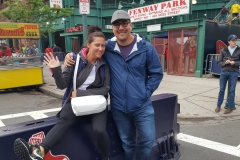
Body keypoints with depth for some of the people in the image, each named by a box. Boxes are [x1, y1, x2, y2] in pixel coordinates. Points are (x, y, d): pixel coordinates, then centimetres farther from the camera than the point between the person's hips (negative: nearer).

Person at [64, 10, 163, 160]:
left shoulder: (146, 48, -6)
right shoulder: (107, 47, -3)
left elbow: (156, 73, 0)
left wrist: (146, 92, -7)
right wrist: (71, 56, -9)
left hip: (142, 106, -1)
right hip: (118, 107, 1)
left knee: (147, 139, 7)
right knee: (127, 143, 18)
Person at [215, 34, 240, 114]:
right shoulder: (224, 50, 4)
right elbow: (219, 62, 5)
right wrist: (225, 62, -14)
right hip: (224, 72, 1)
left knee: (231, 90, 4)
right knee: (221, 89, 7)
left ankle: (230, 108, 13)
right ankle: (218, 106, 18)